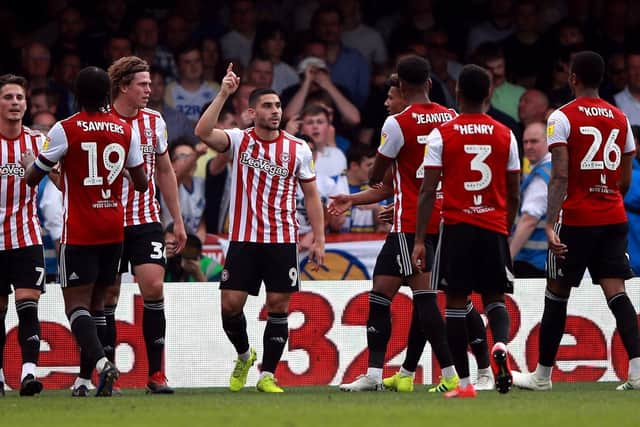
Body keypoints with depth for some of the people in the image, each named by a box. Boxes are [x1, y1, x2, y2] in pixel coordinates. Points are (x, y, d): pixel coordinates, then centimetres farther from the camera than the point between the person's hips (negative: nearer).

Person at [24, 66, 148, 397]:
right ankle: (85, 379, 12)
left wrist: (28, 162, 22)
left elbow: (33, 178, -1)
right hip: (114, 231, 4)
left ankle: (101, 361, -29)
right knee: (96, 302, 14)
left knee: (76, 304, -5)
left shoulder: (64, 130, -9)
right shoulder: (125, 130, 3)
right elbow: (141, 183, 11)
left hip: (79, 232, -4)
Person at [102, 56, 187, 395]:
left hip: (146, 220, 2)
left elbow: (164, 171, 17)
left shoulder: (153, 121, 7)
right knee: (108, 294, 1)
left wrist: (178, 220, 16)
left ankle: (156, 374, -6)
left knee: (153, 287, -11)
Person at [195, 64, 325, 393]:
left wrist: (319, 239, 3)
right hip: (243, 239, -1)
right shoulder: (239, 141, 0)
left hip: (283, 240, 1)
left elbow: (311, 196, 8)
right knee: (230, 304, -4)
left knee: (278, 306, -2)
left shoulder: (298, 149, 3)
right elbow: (203, 132, -19)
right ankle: (244, 355, 24)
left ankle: (267, 375, 7)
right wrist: (223, 94, -24)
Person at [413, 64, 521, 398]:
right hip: (494, 228, 2)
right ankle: (500, 346, -20)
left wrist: (419, 239, -4)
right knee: (494, 297, 12)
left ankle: (464, 382, 3)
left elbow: (428, 191, -7)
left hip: (456, 228, -2)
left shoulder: (442, 135, -3)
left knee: (456, 302, 5)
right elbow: (514, 195, 8)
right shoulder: (505, 136, 4)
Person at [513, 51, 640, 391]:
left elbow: (560, 176, -16)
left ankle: (542, 374, 18)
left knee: (556, 295, 9)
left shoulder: (562, 118, -7)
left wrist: (551, 224, -20)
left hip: (576, 220, -4)